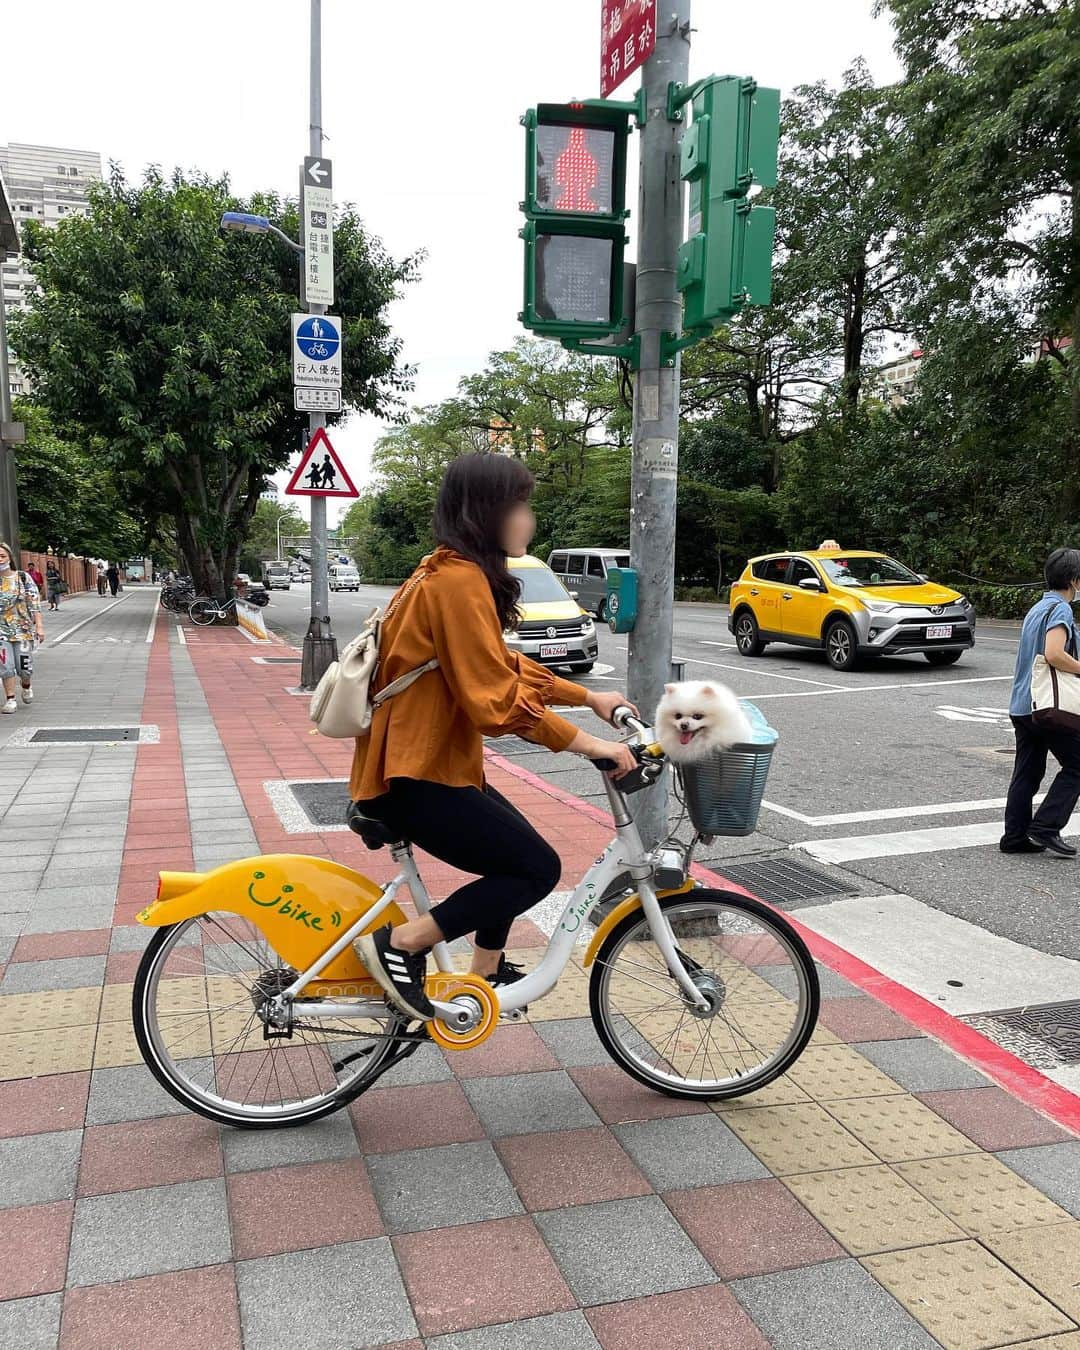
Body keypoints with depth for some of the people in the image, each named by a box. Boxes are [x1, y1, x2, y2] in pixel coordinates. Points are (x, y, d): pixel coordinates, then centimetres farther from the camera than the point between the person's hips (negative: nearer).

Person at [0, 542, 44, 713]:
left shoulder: (23, 577, -1)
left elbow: (35, 603, -3)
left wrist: (39, 626, -9)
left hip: (23, 628, -1)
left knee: (24, 666, 1)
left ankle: (26, 686, 33)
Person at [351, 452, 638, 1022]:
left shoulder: (450, 571, 11)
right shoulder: (459, 580, -21)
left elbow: (504, 667, 18)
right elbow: (498, 701, -26)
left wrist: (589, 697, 17)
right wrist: (591, 744, -19)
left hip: (419, 762, 11)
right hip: (413, 779, -11)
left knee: (514, 845, 24)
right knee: (538, 867, -7)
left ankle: (486, 970, 36)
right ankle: (399, 945, -3)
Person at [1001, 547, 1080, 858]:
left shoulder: (1037, 608, 18)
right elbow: (1054, 654, -27)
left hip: (1022, 705, 9)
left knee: (1027, 773, 11)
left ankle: (1016, 837, 12)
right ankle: (1046, 827, -3)